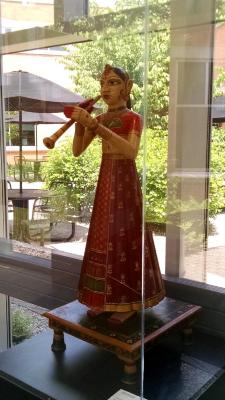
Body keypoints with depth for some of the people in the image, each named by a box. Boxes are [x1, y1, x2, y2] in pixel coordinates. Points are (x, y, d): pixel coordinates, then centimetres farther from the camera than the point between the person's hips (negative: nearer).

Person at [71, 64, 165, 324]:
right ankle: (106, 297, 18)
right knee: (104, 238, 7)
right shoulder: (99, 119, 10)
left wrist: (95, 125, -30)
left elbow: (131, 151, -26)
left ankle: (129, 301, 8)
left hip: (125, 181, -6)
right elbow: (77, 151, 7)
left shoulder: (134, 118, -7)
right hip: (105, 180, 6)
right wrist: (80, 123, -9)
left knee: (125, 238, -3)